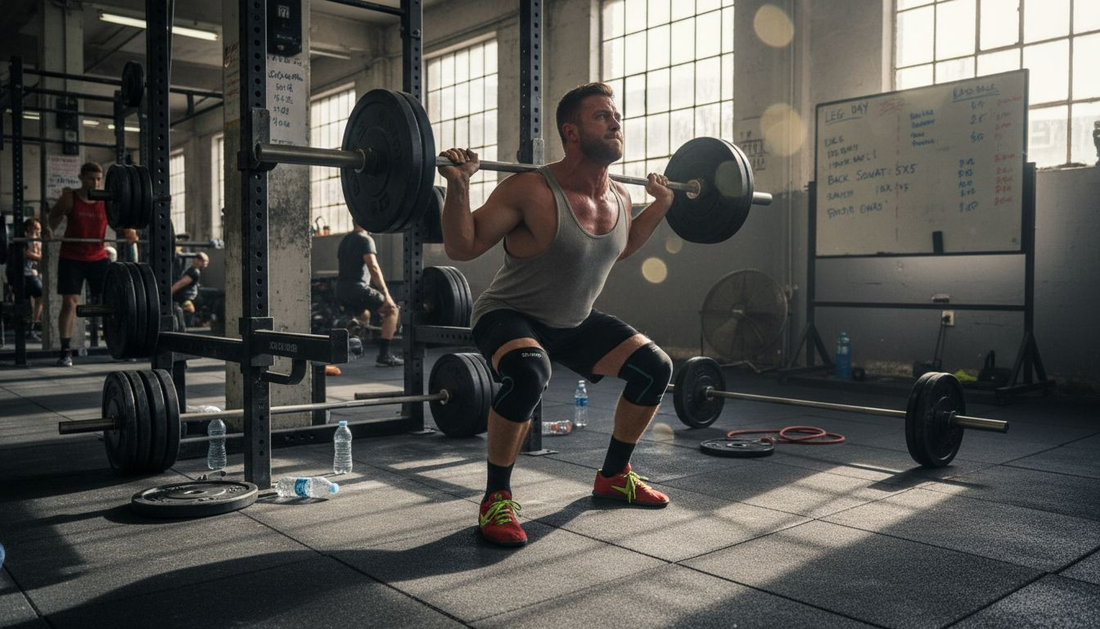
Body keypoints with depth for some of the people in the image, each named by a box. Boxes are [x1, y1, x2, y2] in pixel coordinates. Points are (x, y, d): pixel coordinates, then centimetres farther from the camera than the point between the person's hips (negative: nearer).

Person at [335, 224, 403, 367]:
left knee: (363, 315, 33)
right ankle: (384, 356, -4)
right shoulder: (365, 239, -5)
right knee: (392, 310, 4)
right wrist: (386, 295, -17)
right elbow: (373, 267, -17)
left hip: (341, 291, 9)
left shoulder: (345, 240, 22)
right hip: (356, 287, -9)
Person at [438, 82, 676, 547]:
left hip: (574, 321, 7)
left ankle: (613, 476, 20)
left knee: (654, 367, 0)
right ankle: (496, 498, -17)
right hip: (509, 316, -7)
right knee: (527, 373, -39)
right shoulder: (532, 191, -26)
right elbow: (461, 248, -21)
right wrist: (458, 186, -34)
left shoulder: (619, 197, -4)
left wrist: (661, 205, 13)